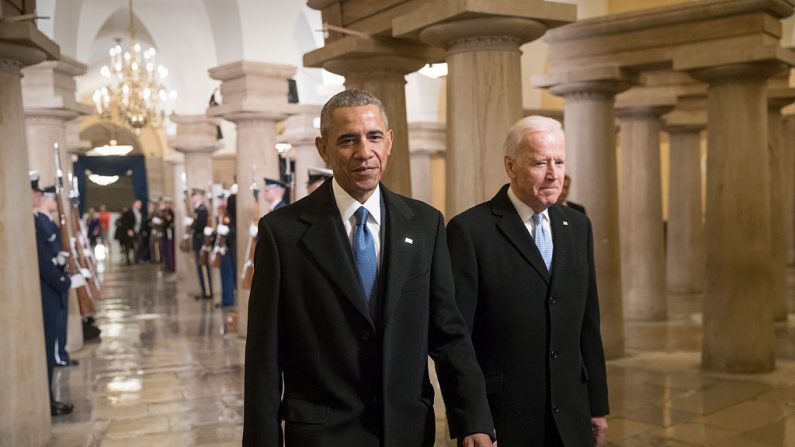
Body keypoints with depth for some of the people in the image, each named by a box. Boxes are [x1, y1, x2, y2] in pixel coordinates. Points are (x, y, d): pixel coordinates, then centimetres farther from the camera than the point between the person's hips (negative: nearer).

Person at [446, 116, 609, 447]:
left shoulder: (578, 226, 7)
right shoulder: (469, 230, -11)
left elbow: (588, 324, 10)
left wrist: (598, 405, 10)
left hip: (570, 417, 5)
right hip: (500, 418, -5)